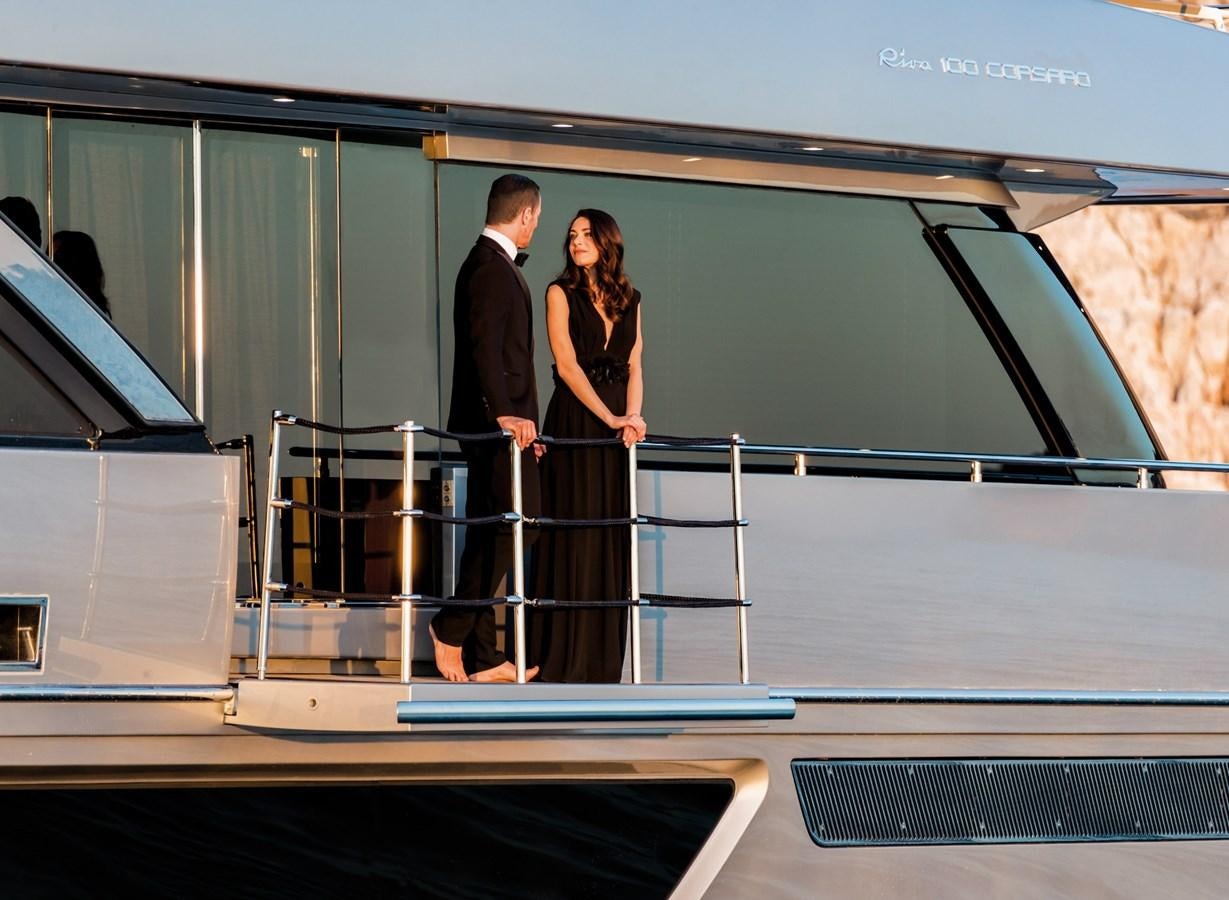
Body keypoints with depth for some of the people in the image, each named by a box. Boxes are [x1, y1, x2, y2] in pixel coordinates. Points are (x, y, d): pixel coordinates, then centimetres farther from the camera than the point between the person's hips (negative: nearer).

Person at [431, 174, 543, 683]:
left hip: (503, 421, 11)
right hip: (496, 422, -11)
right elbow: (484, 346, -21)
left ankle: (480, 657, 9)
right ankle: (452, 626, -9)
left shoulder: (492, 265, 20)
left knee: (489, 535, 8)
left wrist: (521, 419, 24)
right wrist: (503, 413, -28)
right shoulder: (491, 266, -11)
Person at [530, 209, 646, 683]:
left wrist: (632, 416, -10)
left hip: (617, 426, 4)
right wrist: (611, 418, -15)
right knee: (573, 532, -7)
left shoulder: (628, 299, 13)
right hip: (574, 421, -4)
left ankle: (603, 655, 8)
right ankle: (563, 656, -4)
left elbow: (634, 365, 8)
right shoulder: (562, 293, 0)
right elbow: (567, 364, -9)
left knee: (612, 535, 4)